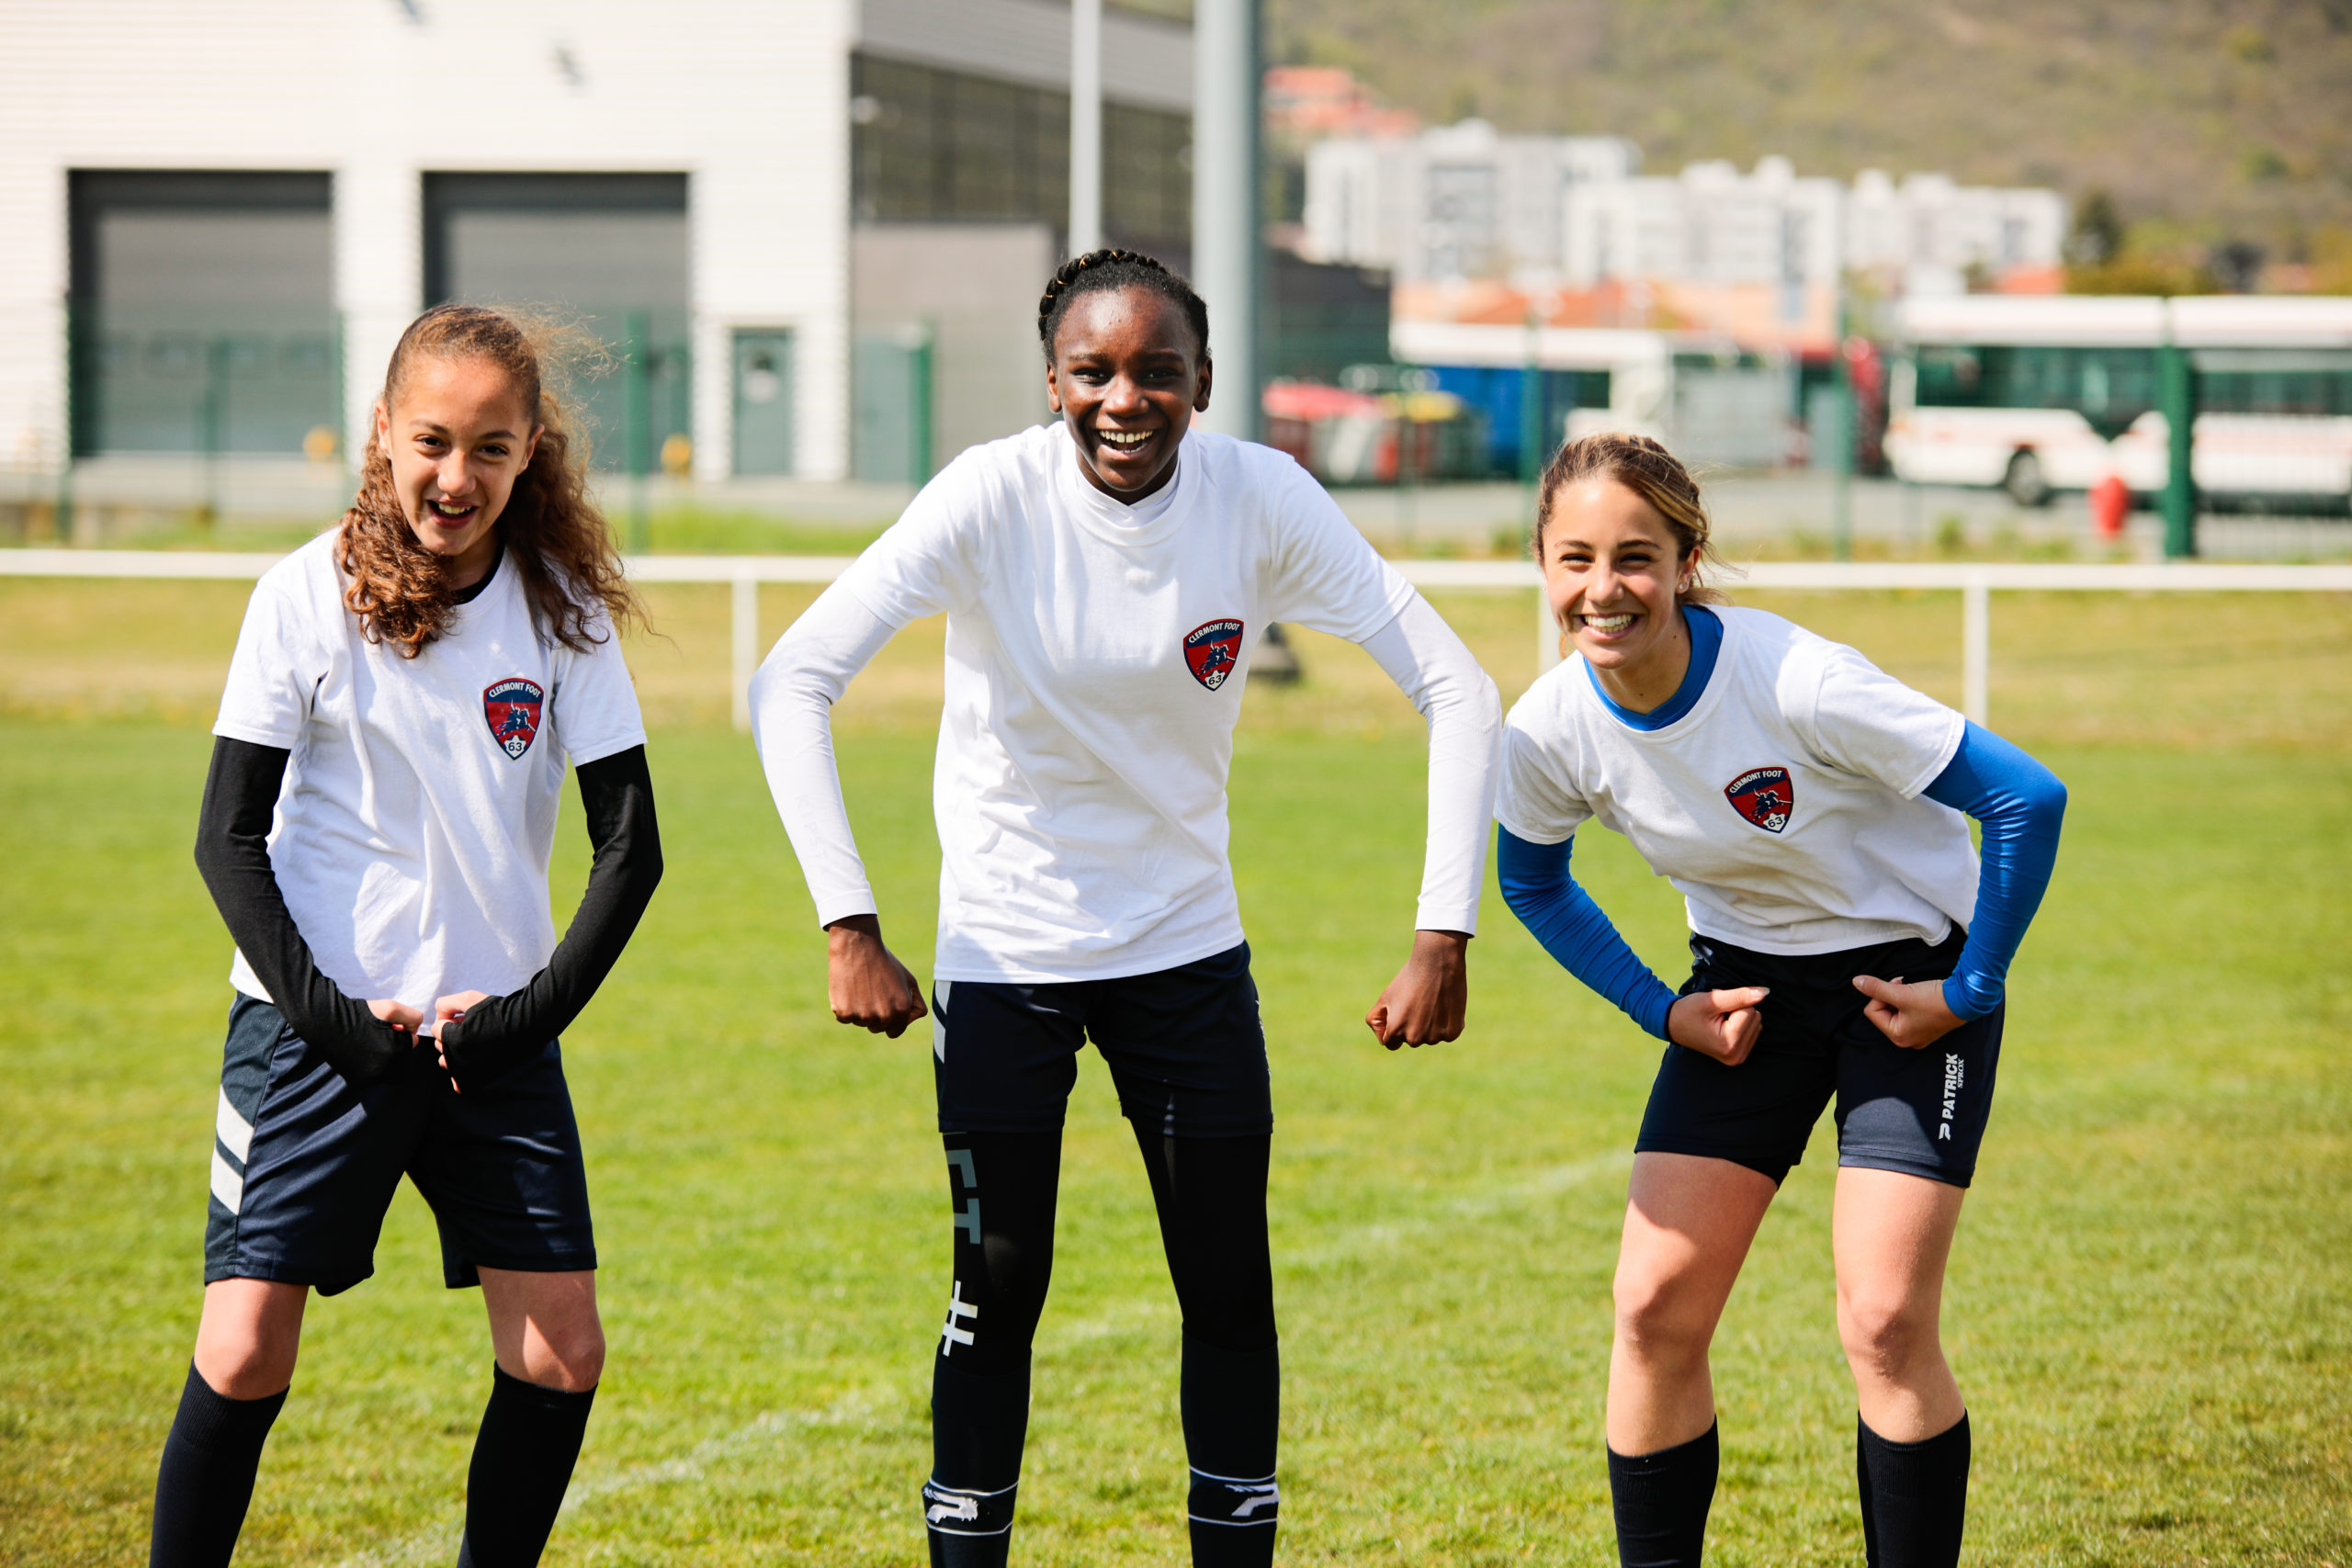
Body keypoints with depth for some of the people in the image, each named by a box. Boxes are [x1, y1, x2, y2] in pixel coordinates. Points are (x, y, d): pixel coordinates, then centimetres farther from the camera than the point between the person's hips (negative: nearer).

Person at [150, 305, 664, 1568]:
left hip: (495, 1027, 3)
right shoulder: (309, 596, -6)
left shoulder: (561, 610, 1)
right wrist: (324, 1011, -12)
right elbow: (229, 838, -3)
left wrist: (537, 1007, -7)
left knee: (561, 1354, -3)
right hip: (317, 1024, -3)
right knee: (245, 1357, -10)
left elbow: (629, 846, 4)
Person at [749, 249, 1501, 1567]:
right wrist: (849, 927, -30)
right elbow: (793, 683, -24)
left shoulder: (1261, 500, -15)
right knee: (999, 1291, 3)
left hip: (1189, 948, 2)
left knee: (1230, 1292, 5)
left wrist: (1445, 937, -20)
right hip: (1004, 952, -2)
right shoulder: (995, 498, -20)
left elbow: (1456, 688, -13)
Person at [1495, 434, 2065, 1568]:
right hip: (1750, 984, 4)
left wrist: (1966, 991, -16)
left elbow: (2028, 802, -24)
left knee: (1885, 1325, -13)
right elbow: (1533, 884, 9)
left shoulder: (1797, 684, -30)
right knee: (1655, 1309, -5)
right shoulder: (1548, 731, -15)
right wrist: (1662, 1011, 1)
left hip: (1906, 977, -4)